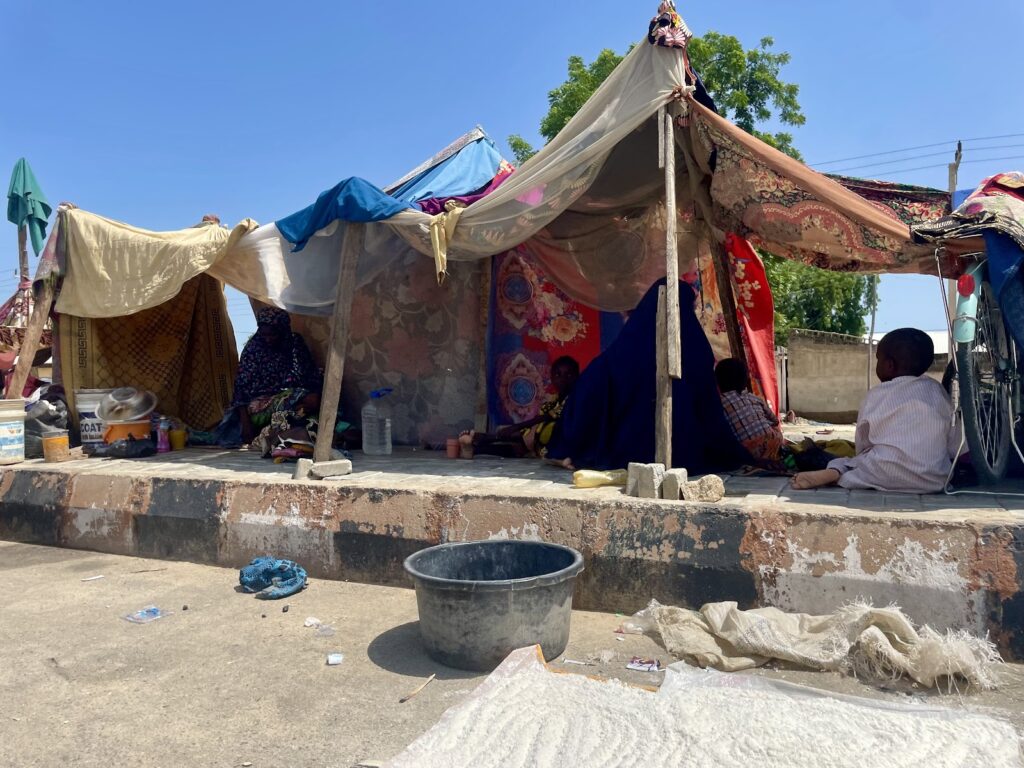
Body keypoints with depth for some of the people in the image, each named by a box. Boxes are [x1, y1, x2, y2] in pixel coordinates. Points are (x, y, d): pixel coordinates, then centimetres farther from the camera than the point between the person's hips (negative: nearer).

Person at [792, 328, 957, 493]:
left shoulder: (877, 395, 3)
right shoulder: (938, 391, 11)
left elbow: (862, 446, 9)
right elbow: (953, 447, 13)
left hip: (887, 476, -3)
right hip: (935, 480, 3)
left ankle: (835, 472, -15)